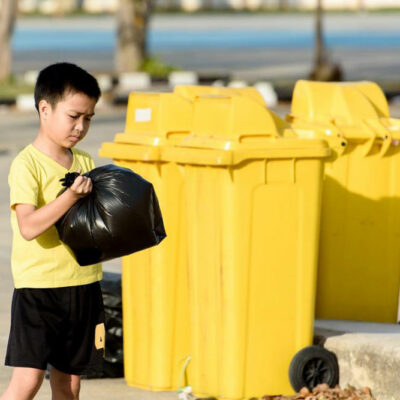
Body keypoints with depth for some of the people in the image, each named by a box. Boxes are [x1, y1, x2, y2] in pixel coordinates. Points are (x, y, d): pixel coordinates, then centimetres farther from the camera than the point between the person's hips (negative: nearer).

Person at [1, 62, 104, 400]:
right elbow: (29, 226, -24)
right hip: (38, 286, -6)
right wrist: (71, 196, -30)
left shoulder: (85, 163, 10)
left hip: (84, 286, 6)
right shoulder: (27, 164, -11)